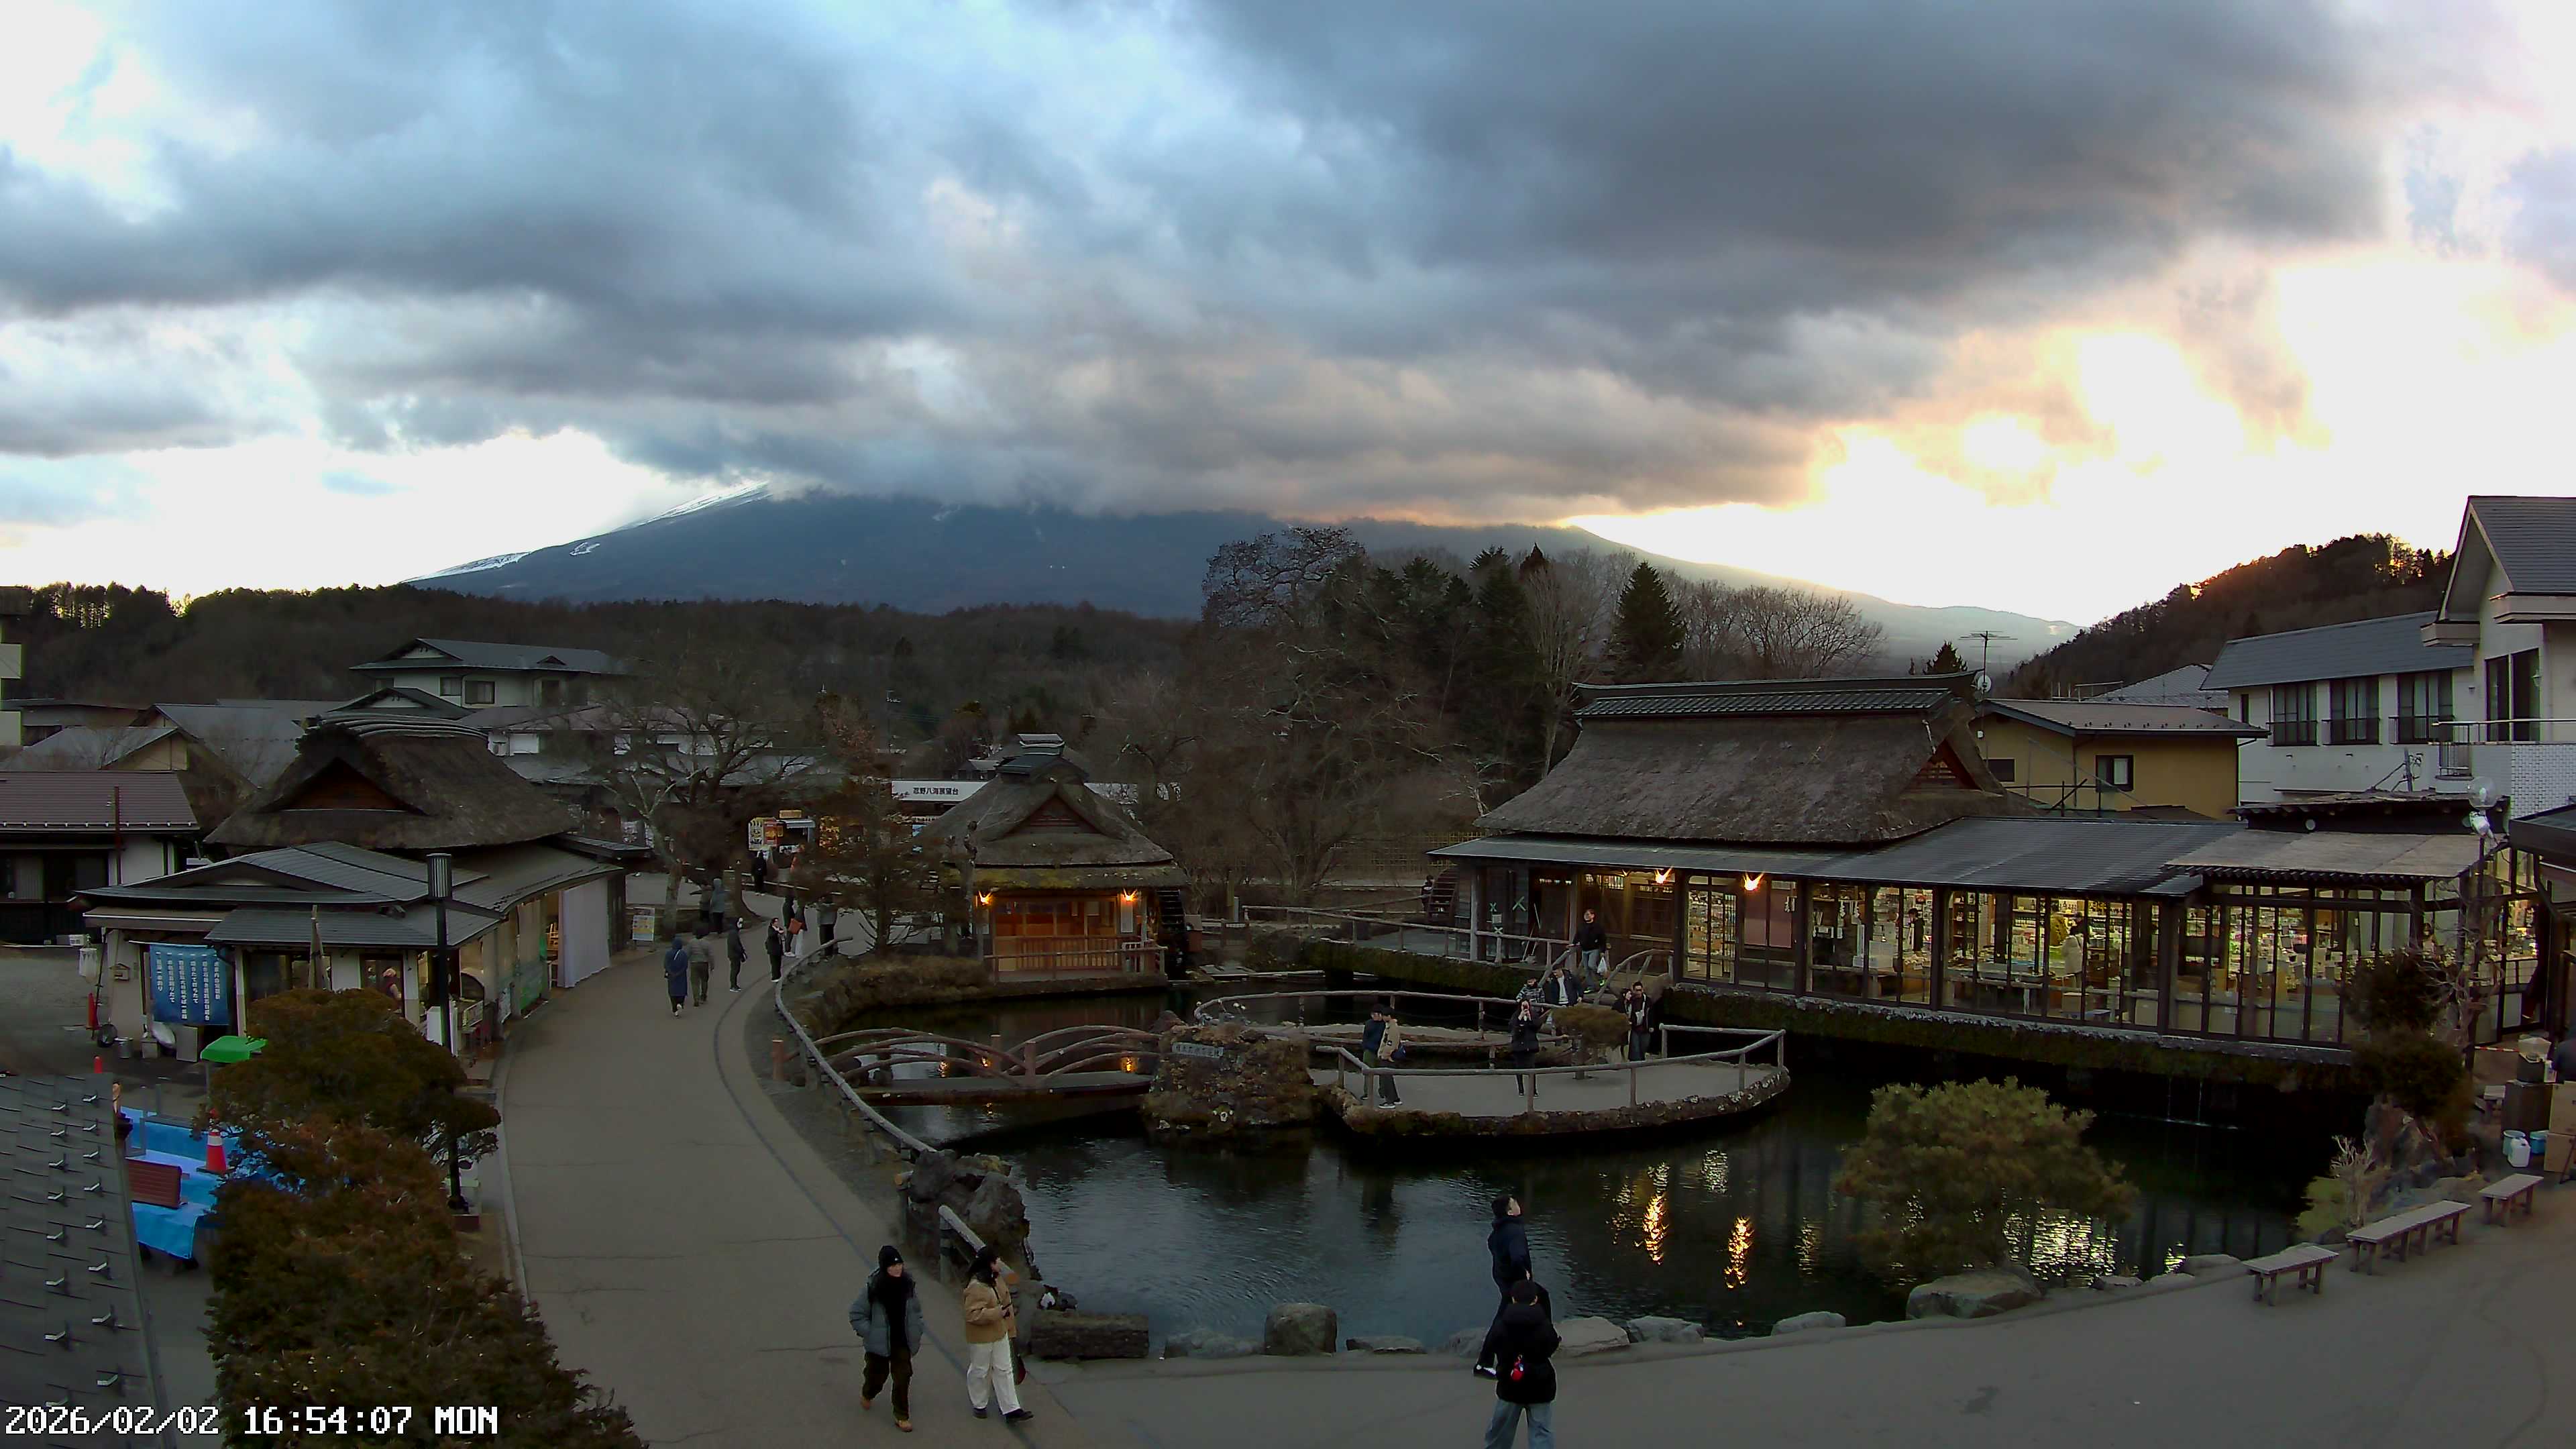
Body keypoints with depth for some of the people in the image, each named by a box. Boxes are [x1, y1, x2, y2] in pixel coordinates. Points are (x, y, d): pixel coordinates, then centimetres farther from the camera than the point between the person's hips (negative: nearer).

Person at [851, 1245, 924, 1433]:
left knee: (903, 1377, 1)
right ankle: (867, 1394, 50)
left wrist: (916, 1333, 5)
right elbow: (857, 1315, -10)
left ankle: (902, 1416, 16)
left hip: (902, 1342, 2)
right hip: (880, 1343, -2)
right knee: (878, 1375, 16)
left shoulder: (907, 1284, -7)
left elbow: (916, 1311, 9)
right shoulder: (873, 1288, -19)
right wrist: (870, 1334, -12)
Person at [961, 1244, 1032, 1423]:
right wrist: (998, 1313, -34)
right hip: (982, 1336, -8)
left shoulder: (997, 1278, -1)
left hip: (1000, 1333, 8)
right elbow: (972, 1314, -31)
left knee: (1004, 1370, 10)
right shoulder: (976, 1287, -29)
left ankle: (1011, 1410, 14)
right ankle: (979, 1405, 34)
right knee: (980, 1371, 13)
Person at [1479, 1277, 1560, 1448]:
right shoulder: (1545, 1328, -15)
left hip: (1509, 1389, 1)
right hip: (1540, 1389, -1)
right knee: (1542, 1435, 3)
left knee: (1499, 1432, 19)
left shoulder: (1500, 1326, -14)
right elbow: (1551, 1348, 2)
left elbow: (1489, 1348, 2)